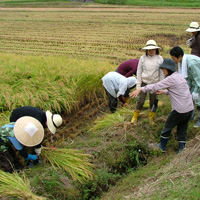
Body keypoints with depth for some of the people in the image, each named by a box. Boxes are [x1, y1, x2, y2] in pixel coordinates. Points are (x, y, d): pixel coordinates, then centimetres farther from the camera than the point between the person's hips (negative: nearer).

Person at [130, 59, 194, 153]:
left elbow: (155, 87, -18)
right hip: (190, 109, 7)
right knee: (182, 129, 18)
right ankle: (181, 149, 23)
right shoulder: (180, 76, 10)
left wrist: (140, 89, -16)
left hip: (179, 111, -7)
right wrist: (164, 91, 23)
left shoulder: (171, 79, -15)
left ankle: (162, 146, 29)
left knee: (168, 127, 13)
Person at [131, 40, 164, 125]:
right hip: (144, 83, -1)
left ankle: (151, 118, 30)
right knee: (140, 101, 0)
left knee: (153, 102, 10)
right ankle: (135, 117, 19)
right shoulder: (143, 58, -6)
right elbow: (139, 72, 0)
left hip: (155, 84, 1)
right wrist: (138, 85, -2)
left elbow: (161, 73, 1)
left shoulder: (160, 59, -6)